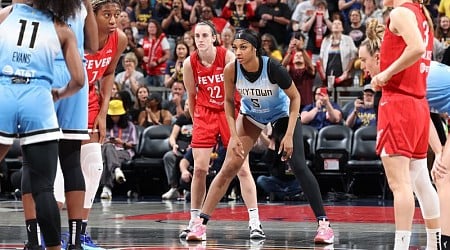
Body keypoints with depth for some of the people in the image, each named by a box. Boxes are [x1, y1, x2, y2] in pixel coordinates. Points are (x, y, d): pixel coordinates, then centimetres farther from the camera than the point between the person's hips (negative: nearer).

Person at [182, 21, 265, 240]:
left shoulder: (228, 56, -15)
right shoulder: (190, 64, -6)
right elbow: (191, 96, 7)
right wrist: (195, 121, 11)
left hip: (231, 112, -2)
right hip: (205, 114, 2)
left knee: (242, 168, -6)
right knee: (199, 169, -4)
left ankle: (255, 222, -4)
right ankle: (194, 222, 7)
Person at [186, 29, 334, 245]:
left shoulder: (273, 68, -32)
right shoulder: (231, 70, -24)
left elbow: (295, 97, -19)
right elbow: (229, 101, -6)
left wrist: (289, 135, -24)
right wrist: (234, 136, -14)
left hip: (282, 115, -3)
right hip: (251, 115, 3)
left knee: (298, 165, -15)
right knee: (229, 168, -6)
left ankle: (323, 223, -9)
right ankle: (201, 223, -3)